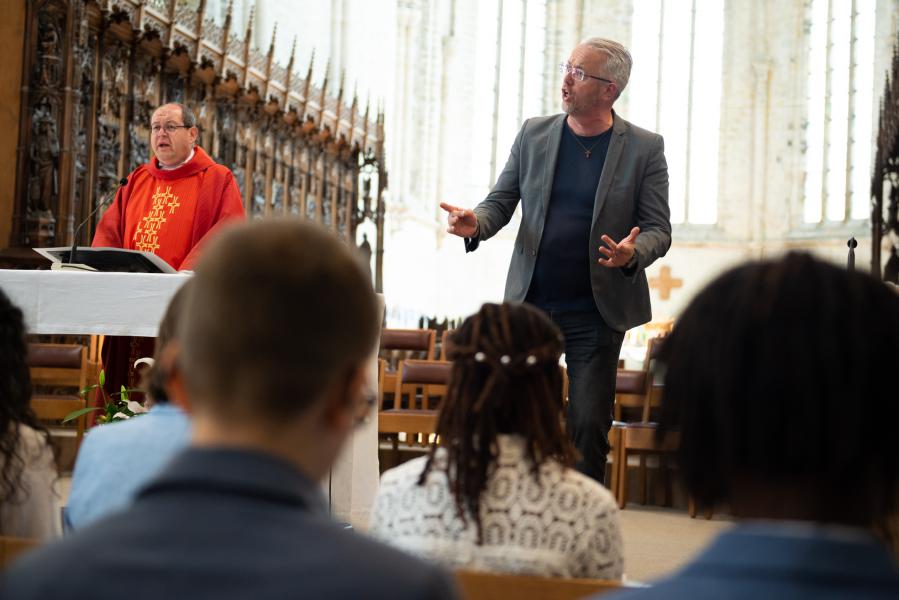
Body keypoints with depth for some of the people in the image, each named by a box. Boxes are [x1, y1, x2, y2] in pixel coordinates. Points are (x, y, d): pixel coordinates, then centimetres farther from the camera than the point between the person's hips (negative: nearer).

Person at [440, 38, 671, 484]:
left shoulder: (644, 149, -2)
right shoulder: (534, 134, 6)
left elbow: (658, 229, -2)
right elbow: (500, 202, 10)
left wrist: (633, 254, -25)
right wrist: (475, 223, -13)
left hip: (596, 313, -3)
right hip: (530, 306, 3)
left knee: (588, 426, -2)